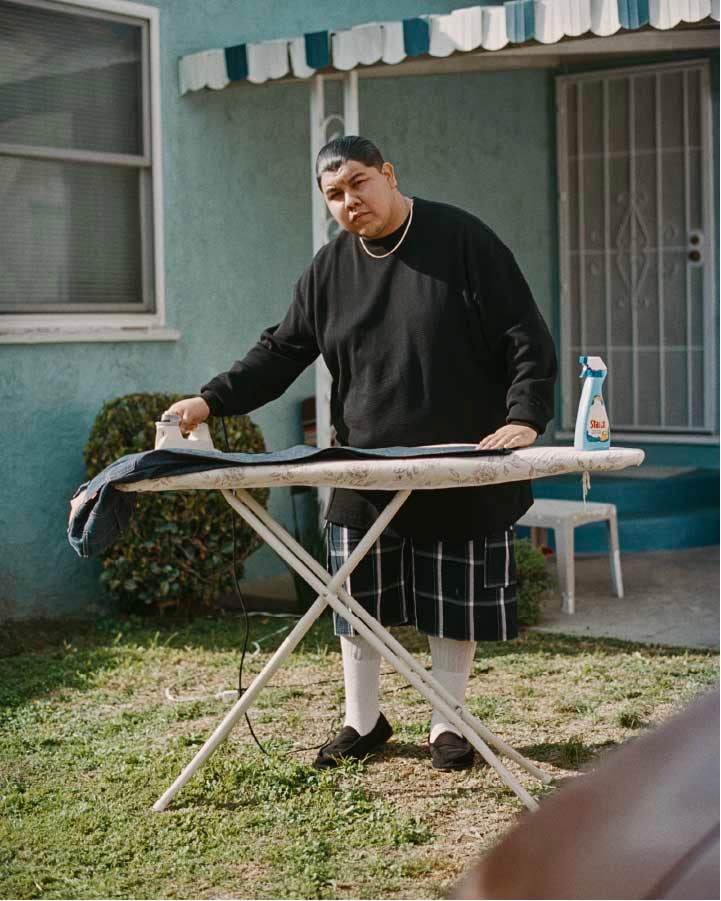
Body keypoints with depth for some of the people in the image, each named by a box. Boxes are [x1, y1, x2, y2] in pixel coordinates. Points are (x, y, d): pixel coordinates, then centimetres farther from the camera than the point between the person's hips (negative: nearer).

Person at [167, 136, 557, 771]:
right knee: (358, 601, 7)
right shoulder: (330, 267, 8)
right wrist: (212, 399, -3)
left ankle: (447, 725, 23)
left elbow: (526, 338, -6)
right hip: (365, 470, 3)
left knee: (456, 602, 5)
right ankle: (363, 721, 25)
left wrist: (525, 415, -20)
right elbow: (281, 351, 9)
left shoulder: (462, 240, -5)